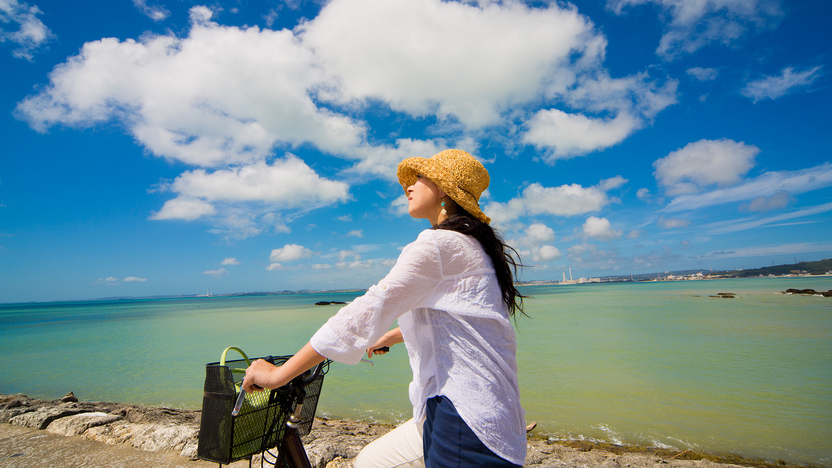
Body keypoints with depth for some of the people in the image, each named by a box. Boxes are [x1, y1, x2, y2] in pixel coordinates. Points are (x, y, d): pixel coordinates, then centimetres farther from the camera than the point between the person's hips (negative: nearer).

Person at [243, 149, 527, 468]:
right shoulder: (470, 246, 15)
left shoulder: (440, 244, -16)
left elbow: (367, 311, -22)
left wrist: (278, 374, -15)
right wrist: (391, 335, 37)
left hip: (468, 421, -9)